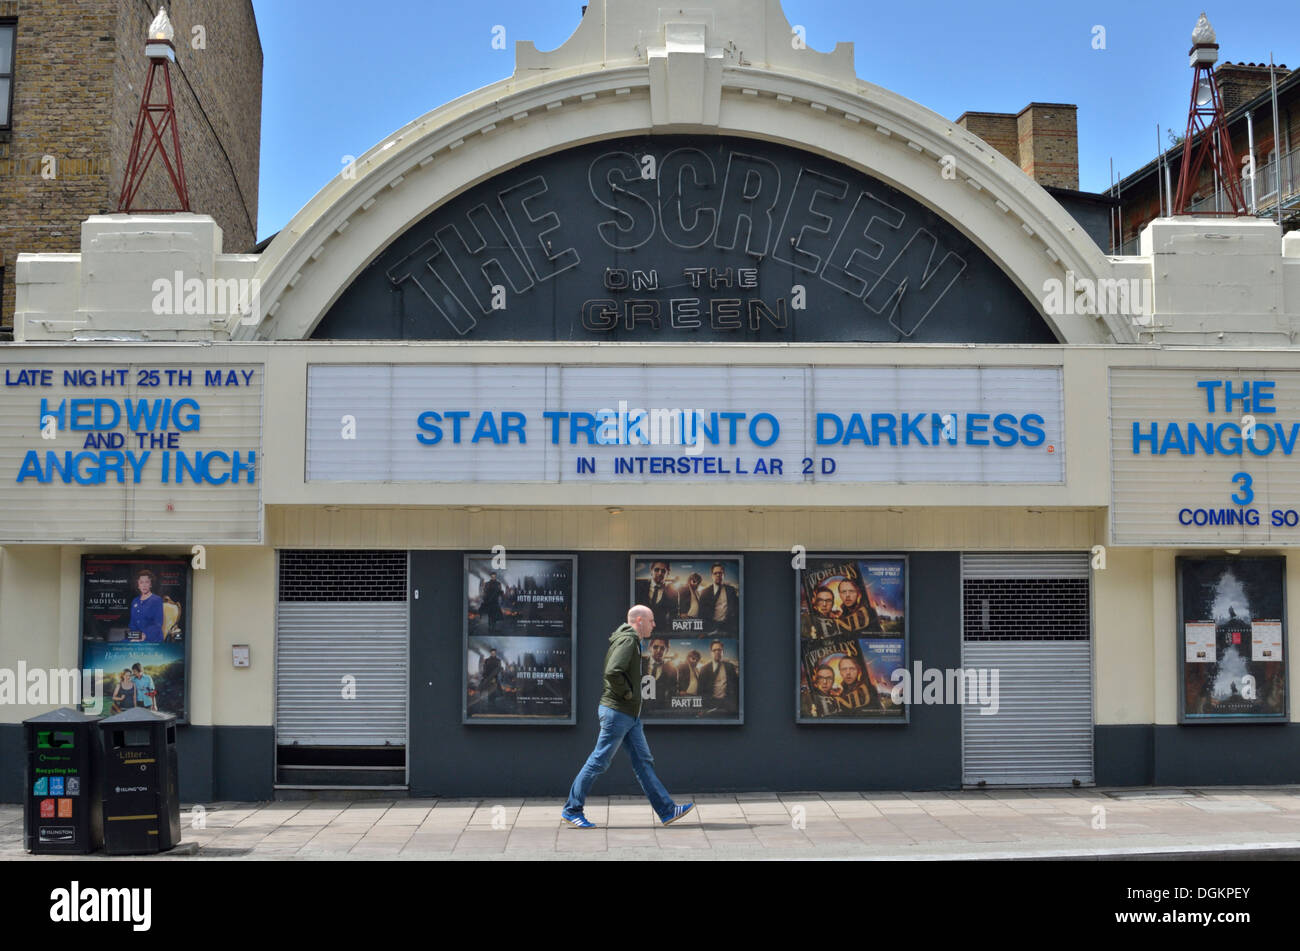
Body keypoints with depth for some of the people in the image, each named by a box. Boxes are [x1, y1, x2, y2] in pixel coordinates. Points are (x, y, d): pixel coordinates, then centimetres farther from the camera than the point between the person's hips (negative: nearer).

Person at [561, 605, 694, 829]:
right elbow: (612, 672, -28)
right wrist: (627, 693, -16)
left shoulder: (633, 641, 17)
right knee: (599, 761, -4)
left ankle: (666, 810, 8)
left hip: (630, 715, 10)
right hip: (616, 711, -10)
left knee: (644, 762, 8)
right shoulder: (627, 640, -15)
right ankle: (572, 809, 4)